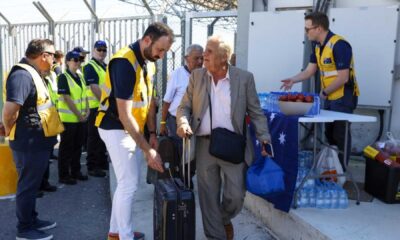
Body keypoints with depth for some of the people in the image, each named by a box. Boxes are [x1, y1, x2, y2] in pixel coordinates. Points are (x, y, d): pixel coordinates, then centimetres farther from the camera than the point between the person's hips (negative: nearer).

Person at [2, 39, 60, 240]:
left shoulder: (32, 73, 10)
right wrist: (9, 131, -15)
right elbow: (10, 110, -30)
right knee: (27, 186, 5)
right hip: (29, 144, -10)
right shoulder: (22, 75, -22)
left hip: (37, 142, 10)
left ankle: (32, 220, 35)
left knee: (32, 185, 20)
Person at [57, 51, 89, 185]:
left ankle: (75, 171, 26)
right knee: (66, 147, 1)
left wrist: (87, 111, 1)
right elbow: (66, 98, -16)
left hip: (81, 118, 7)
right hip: (68, 118, -7)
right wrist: (79, 115, -15)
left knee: (77, 146, 14)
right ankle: (63, 175, 11)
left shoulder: (80, 77, 12)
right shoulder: (63, 77, -11)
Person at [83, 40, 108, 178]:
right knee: (94, 138, -2)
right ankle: (92, 166, 7)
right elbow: (94, 88, -18)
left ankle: (102, 162, 28)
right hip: (96, 107, -8)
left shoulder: (106, 67, 17)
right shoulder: (90, 67, -9)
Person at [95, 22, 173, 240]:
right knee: (129, 184, -2)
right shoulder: (125, 63, -25)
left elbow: (148, 100, 12)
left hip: (129, 129, 9)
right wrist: (148, 150, -27)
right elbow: (124, 114, -28)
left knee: (126, 181, 16)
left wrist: (152, 133, 6)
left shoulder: (148, 62, 4)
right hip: (116, 129, -9)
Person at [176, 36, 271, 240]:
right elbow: (184, 107, 6)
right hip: (205, 145, 2)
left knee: (236, 195, 3)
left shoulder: (244, 78, -2)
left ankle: (225, 219, 37)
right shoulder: (196, 76, 4)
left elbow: (256, 112, 2)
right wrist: (183, 122, -15)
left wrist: (264, 137, -9)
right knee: (208, 197, 8)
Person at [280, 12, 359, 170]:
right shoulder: (318, 46, 6)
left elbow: (343, 78, -22)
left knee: (340, 135, 0)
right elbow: (310, 70, 7)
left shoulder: (339, 45, -21)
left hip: (343, 98, -9)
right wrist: (293, 80, -8)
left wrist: (324, 92, -13)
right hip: (330, 97, 9)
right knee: (330, 133, 16)